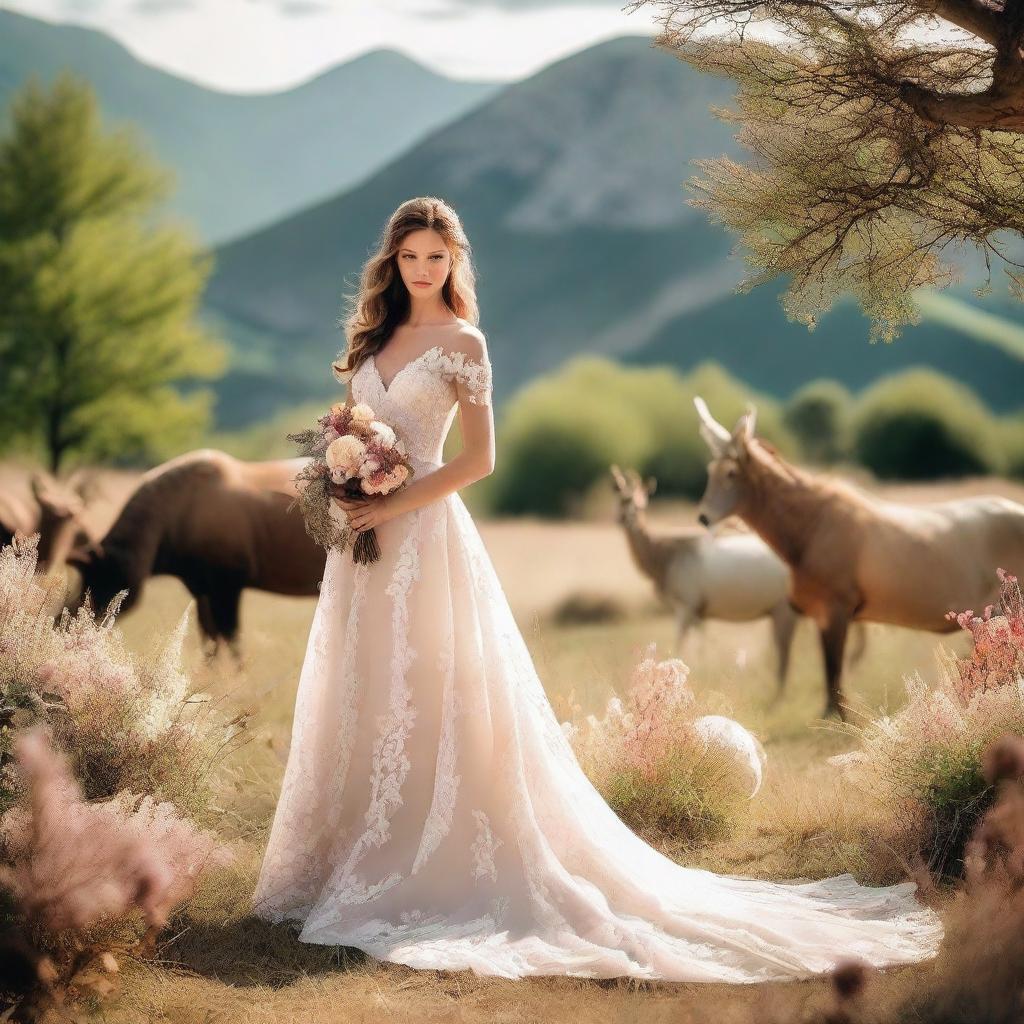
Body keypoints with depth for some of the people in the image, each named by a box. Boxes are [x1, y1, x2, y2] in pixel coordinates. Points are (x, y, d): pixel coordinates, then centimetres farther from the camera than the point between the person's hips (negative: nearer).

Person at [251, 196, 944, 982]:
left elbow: (478, 459, -9)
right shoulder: (375, 335, 15)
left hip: (424, 535, -7)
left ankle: (439, 873, 0)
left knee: (425, 704, -5)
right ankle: (362, 864, 14)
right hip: (365, 538, 7)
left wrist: (393, 506, -15)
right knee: (364, 705, 8)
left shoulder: (460, 342, -5)